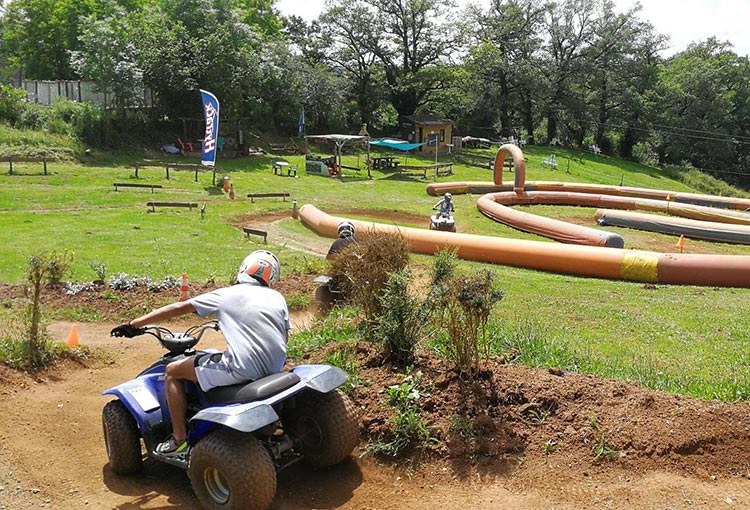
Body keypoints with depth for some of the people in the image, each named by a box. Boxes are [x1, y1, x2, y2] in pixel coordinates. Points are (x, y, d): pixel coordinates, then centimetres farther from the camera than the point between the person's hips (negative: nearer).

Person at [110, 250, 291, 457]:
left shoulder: (226, 295, 4)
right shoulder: (277, 297, 13)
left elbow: (178, 308, 7)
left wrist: (134, 324, 13)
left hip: (243, 369, -6)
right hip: (275, 368, 6)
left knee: (173, 371, 12)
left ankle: (179, 439, 14)